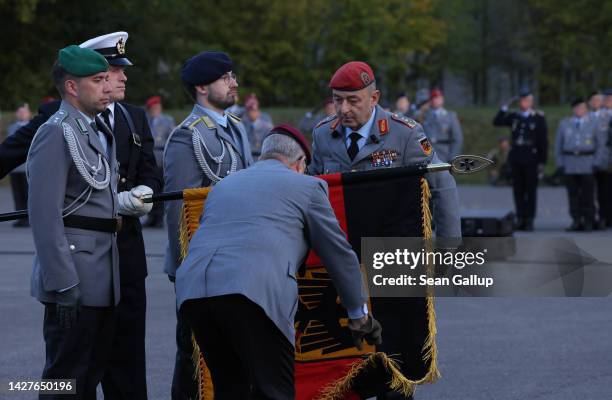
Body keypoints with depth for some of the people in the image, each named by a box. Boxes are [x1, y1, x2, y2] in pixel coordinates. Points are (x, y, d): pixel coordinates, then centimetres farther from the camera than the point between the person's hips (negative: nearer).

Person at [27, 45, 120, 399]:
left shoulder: (99, 131, 16)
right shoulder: (56, 134, -14)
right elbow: (45, 214, -19)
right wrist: (63, 286, -22)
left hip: (103, 275, 9)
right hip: (75, 278, -9)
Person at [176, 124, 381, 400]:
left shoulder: (223, 185, 32)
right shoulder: (307, 186, 17)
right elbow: (339, 254, 21)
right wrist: (359, 315, 34)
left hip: (192, 288, 6)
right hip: (254, 291, -5)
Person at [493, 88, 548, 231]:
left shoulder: (539, 117, -1)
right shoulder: (514, 116, 11)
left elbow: (543, 142, -2)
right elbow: (497, 122, 1)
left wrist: (542, 162, -7)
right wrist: (506, 106, -3)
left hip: (531, 159, -4)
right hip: (516, 157, 4)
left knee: (531, 189, 1)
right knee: (518, 189, 5)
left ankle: (529, 220, 5)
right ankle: (520, 218, 10)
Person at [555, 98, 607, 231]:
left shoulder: (594, 123, 6)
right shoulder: (564, 124, 12)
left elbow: (601, 144, 5)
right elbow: (558, 144, 14)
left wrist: (597, 163, -4)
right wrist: (560, 163, 5)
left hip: (587, 162, -2)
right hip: (570, 164, 2)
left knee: (587, 194, -4)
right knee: (573, 194, 1)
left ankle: (588, 222, 1)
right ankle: (576, 221, 6)